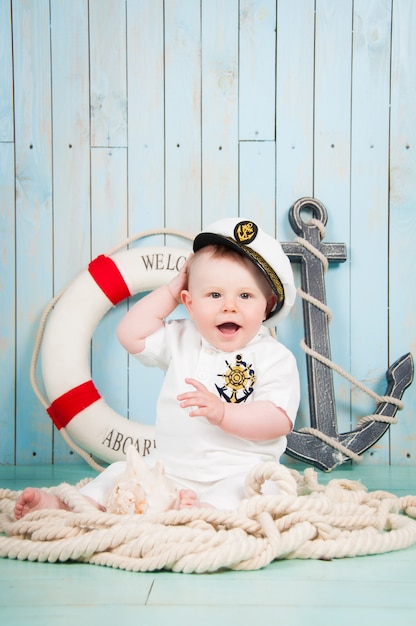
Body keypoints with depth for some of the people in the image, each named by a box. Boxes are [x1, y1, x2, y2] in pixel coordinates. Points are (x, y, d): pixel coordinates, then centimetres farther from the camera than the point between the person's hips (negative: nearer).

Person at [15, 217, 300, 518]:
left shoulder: (275, 358, -7)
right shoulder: (181, 340, 10)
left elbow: (279, 421, -15)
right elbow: (131, 335, 9)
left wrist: (221, 411, -29)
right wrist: (170, 291, 8)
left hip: (236, 474, -5)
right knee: (122, 473, -4)